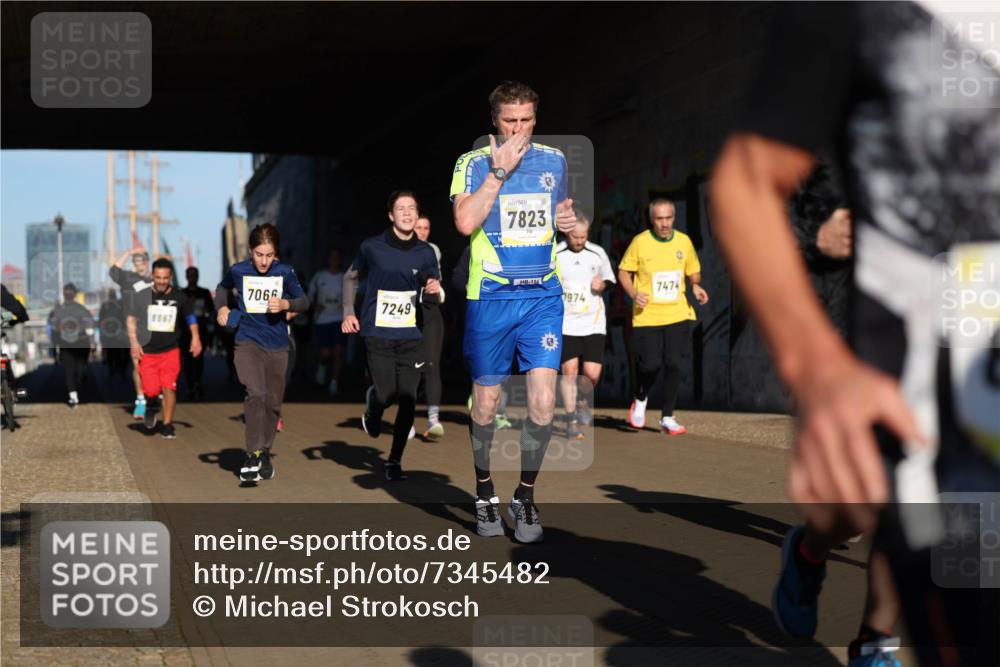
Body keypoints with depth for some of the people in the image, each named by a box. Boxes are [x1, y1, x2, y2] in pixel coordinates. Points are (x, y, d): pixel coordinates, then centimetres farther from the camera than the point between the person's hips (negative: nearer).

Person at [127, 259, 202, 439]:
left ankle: (167, 425, 3)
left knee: (169, 387, -10)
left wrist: (195, 338, 4)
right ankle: (151, 406, 29)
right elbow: (131, 318, 7)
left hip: (171, 350, 0)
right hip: (147, 351, 0)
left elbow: (191, 318, 16)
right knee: (151, 390, -7)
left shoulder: (180, 297, 1)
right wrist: (134, 342, -2)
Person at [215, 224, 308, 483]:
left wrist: (285, 304, -18)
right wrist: (221, 308, 1)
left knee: (273, 402, 11)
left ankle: (265, 453, 31)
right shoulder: (237, 271, -4)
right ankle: (252, 455, -19)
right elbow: (223, 287, 18)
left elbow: (305, 302, 0)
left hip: (277, 346, 2)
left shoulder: (285, 272, -6)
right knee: (256, 393, -24)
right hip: (248, 342, -2)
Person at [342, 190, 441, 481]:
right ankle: (372, 405, 31)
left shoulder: (425, 252, 3)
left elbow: (433, 288, 11)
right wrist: (349, 312, 5)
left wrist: (434, 289, -12)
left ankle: (394, 461, 12)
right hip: (378, 334, -2)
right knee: (386, 394, -9)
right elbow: (351, 277, 15)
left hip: (411, 336, 2)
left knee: (407, 399, -3)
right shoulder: (372, 247, -1)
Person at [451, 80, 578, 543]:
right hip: (490, 297, -2)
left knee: (543, 400, -8)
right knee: (486, 401, 5)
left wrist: (568, 221, 2)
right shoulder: (473, 164, -2)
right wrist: (499, 170, -17)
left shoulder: (554, 161, 10)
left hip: (543, 295, 2)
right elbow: (465, 222, -18)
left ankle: (525, 496, 9)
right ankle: (485, 493, 26)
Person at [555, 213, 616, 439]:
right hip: (565, 323, -2)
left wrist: (602, 285, -4)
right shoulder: (554, 255, -3)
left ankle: (583, 401, 28)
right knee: (569, 370, -9)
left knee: (592, 374, -6)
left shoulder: (598, 253, 4)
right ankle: (571, 421, 3)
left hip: (593, 323, 2)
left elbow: (608, 281, 16)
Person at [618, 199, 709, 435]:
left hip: (677, 315, 2)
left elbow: (693, 272, 16)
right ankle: (640, 400, 26)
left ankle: (667, 417, 11)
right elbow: (624, 271, 2)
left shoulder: (684, 241, 3)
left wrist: (696, 287, -5)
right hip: (647, 316, -2)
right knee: (651, 364, -7)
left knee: (673, 364, -3)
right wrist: (634, 294, -15)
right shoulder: (640, 242, -6)